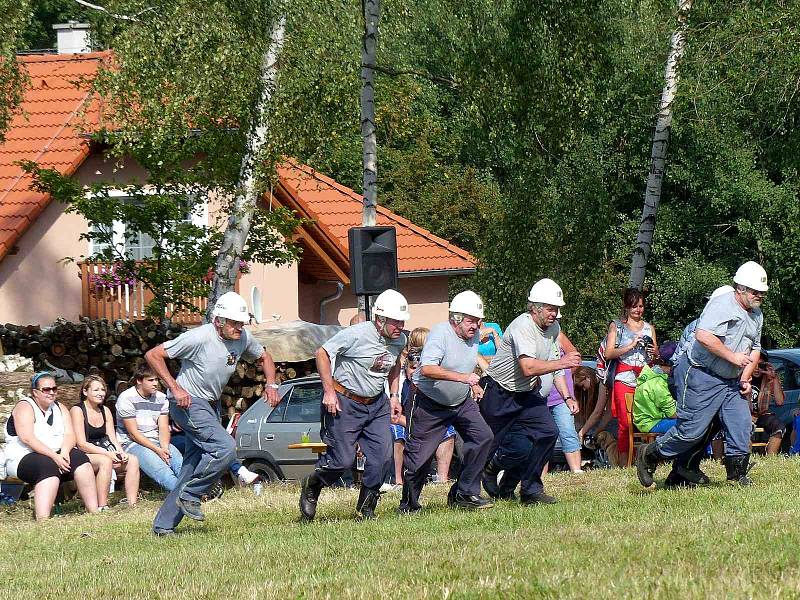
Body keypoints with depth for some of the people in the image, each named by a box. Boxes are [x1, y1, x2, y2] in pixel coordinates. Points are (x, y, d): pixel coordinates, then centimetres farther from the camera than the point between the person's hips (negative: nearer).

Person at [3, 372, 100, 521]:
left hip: (56, 456, 6)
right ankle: (42, 520, -52)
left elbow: (69, 435, 4)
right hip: (23, 458, -6)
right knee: (49, 467, -35)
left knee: (79, 457, -21)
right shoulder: (25, 407, -4)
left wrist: (64, 453, -19)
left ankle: (94, 511, -27)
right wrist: (54, 457, -25)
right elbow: (27, 438, -18)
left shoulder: (59, 408, 16)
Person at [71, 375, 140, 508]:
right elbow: (81, 444, -14)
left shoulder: (105, 411, 16)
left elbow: (113, 439, 11)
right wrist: (107, 453, -24)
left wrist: (121, 453, -12)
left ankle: (132, 504, -24)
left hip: (104, 453, 7)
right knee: (105, 461, -37)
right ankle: (102, 507, -40)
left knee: (132, 460, -17)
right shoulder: (77, 411, -6)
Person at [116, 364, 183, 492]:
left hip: (157, 442, 5)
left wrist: (164, 448, -18)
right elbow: (133, 433, -11)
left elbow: (163, 428, 4)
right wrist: (157, 450, -19)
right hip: (132, 443, -5)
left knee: (180, 462, -27)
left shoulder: (161, 399, 10)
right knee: (160, 469, -34)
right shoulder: (126, 399, -8)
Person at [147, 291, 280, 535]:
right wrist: (175, 388, -23)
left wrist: (271, 384, 4)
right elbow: (153, 355, -17)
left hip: (210, 407, 8)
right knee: (225, 448, -25)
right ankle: (190, 496, -10)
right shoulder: (200, 337, -20)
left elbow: (264, 357, 22)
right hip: (188, 403, -8)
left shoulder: (243, 338, 0)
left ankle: (163, 525, 9)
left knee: (192, 468, 4)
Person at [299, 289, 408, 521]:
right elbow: (322, 353, -13)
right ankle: (311, 487, 23)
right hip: (345, 402, -6)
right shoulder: (356, 335, -22)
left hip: (376, 404, 6)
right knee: (343, 459, -7)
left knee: (381, 455, -6)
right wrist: (329, 391, -16)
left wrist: (394, 395, 14)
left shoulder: (399, 340, -1)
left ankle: (366, 509, 8)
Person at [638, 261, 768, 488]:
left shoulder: (757, 315, 13)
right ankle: (649, 457, 10)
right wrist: (732, 356, -25)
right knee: (692, 429, -8)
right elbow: (703, 336, -31)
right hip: (701, 376, -9)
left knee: (742, 425, -2)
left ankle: (737, 474, 10)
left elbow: (755, 349, 24)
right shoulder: (722, 305, -18)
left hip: (731, 381, 9)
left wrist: (745, 379, 9)